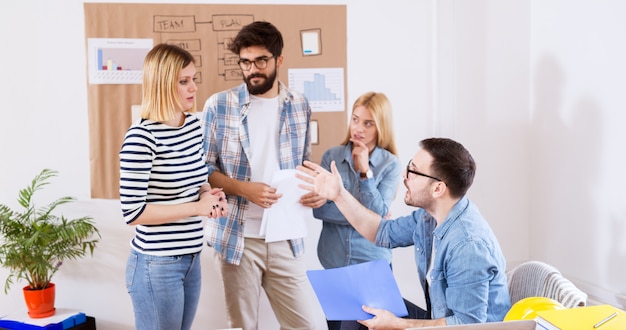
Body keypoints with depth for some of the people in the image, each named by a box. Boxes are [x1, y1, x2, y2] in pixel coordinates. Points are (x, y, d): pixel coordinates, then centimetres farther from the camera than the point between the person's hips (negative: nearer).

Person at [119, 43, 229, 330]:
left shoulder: (193, 125, 4)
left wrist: (208, 194, -3)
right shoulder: (141, 136, -19)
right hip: (156, 265, -7)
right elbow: (132, 212, -21)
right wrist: (197, 207, -19)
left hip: (191, 259, 7)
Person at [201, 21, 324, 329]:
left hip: (286, 237, 3)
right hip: (238, 237, -2)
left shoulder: (299, 105, 5)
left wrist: (314, 188, -7)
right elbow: (204, 170, -3)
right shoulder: (219, 105, -5)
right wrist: (245, 189, -19)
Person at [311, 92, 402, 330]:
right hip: (333, 261, 1)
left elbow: (378, 216, -14)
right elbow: (319, 209, -8)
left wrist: (365, 171, -19)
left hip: (373, 263, -1)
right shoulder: (331, 156, -2)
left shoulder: (390, 165, -5)